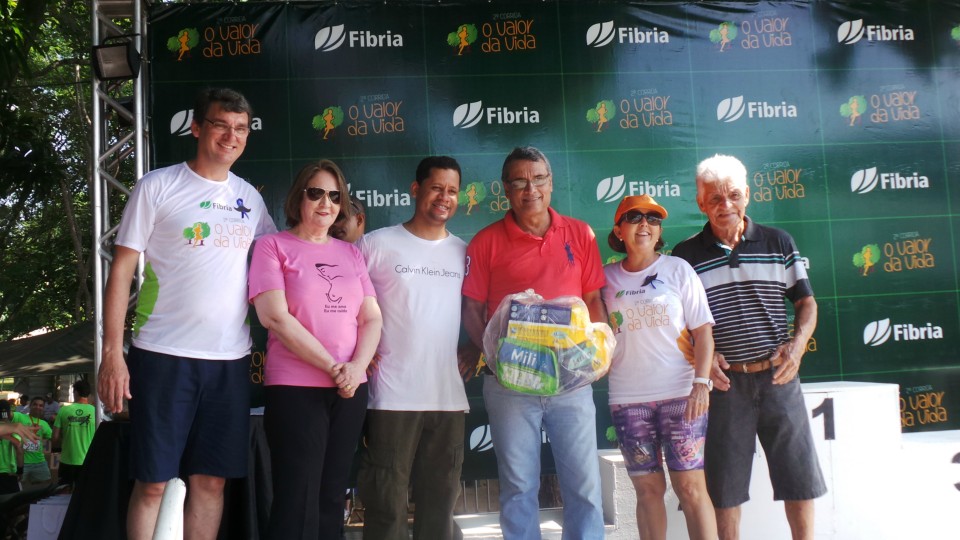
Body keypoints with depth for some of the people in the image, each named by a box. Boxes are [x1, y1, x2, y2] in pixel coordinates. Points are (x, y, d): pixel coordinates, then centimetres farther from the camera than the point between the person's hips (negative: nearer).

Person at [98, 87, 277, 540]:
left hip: (230, 358, 4)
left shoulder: (249, 197, 12)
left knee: (211, 481, 9)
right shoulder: (157, 187, -1)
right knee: (153, 482, 1)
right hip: (163, 355, -4)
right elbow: (121, 270, -3)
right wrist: (112, 353, -9)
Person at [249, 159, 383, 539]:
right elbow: (275, 316, -12)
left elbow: (372, 318, 8)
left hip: (350, 390, 5)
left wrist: (357, 366, -11)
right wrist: (332, 367, -14)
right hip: (295, 388, -5)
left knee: (332, 496, 11)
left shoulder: (350, 253, 13)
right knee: (298, 501, -4)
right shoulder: (273, 246, -1)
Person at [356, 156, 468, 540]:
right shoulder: (377, 244, -1)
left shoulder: (464, 253, 11)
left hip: (449, 398, 4)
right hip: (392, 397, -4)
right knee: (387, 504, 2)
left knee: (440, 501, 13)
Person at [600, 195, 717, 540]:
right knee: (648, 489, 6)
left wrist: (701, 383, -10)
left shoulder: (677, 269, 2)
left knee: (691, 487, -3)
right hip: (628, 399, 2)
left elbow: (703, 330, -1)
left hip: (681, 394, -1)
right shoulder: (607, 278, 6)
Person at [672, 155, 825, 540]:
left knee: (799, 475, 8)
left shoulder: (778, 243, 5)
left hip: (778, 377, 2)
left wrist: (798, 345, -8)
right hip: (725, 381, -1)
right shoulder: (685, 255, 0)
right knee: (725, 483, 6)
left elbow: (805, 302, 9)